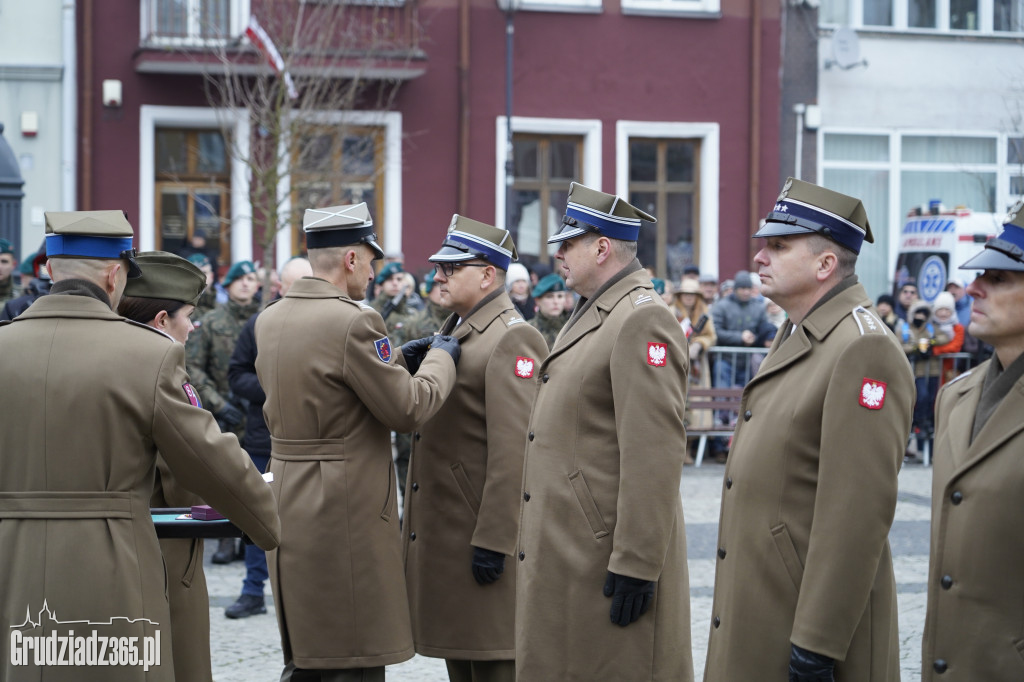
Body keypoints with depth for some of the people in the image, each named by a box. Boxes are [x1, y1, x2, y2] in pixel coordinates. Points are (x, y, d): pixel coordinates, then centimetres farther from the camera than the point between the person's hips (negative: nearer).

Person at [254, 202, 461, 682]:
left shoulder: (269, 320, 8)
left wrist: (395, 361, 20)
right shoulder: (353, 322, -18)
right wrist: (441, 359, 5)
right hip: (346, 514, -9)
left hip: (289, 512, 9)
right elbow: (408, 409, -13)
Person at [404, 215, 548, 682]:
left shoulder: (512, 338, -15)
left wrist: (493, 539, -24)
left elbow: (514, 447, -22)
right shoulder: (453, 332, 18)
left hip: (483, 532, -10)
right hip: (443, 532, 10)